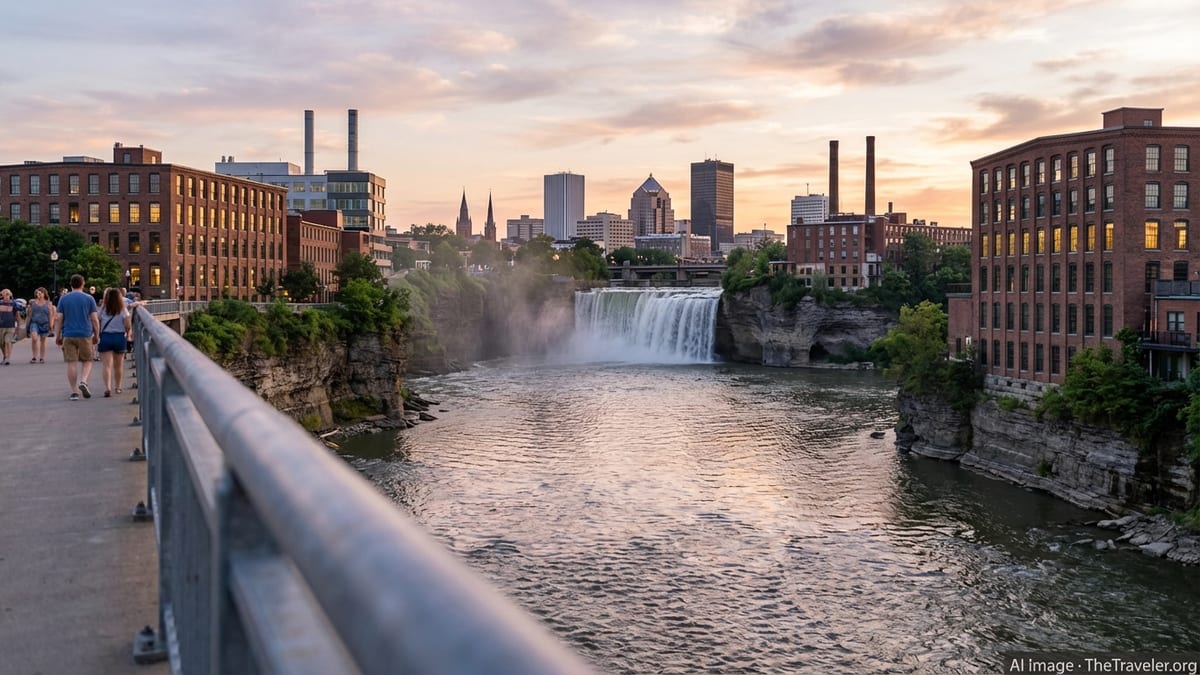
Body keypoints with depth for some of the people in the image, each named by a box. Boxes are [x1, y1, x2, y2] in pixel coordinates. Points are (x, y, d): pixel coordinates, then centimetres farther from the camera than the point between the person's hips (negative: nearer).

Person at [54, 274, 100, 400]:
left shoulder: (63, 299, 6)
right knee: (87, 361, 11)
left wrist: (57, 336, 10)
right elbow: (95, 319, 0)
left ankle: (74, 391, 2)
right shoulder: (89, 298, 2)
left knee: (71, 363, 3)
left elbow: (59, 319, 4)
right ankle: (83, 382, -13)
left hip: (68, 335, 1)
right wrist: (96, 335, 9)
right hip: (85, 335, -1)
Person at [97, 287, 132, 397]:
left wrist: (98, 335, 13)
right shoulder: (123, 310, -3)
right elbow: (128, 326, -8)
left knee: (107, 365, -6)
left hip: (105, 337, -1)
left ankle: (108, 388, -22)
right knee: (118, 365, 16)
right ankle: (118, 387, 28)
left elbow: (98, 324, -1)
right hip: (119, 337, 1)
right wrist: (128, 334, 12)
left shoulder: (103, 309, -2)